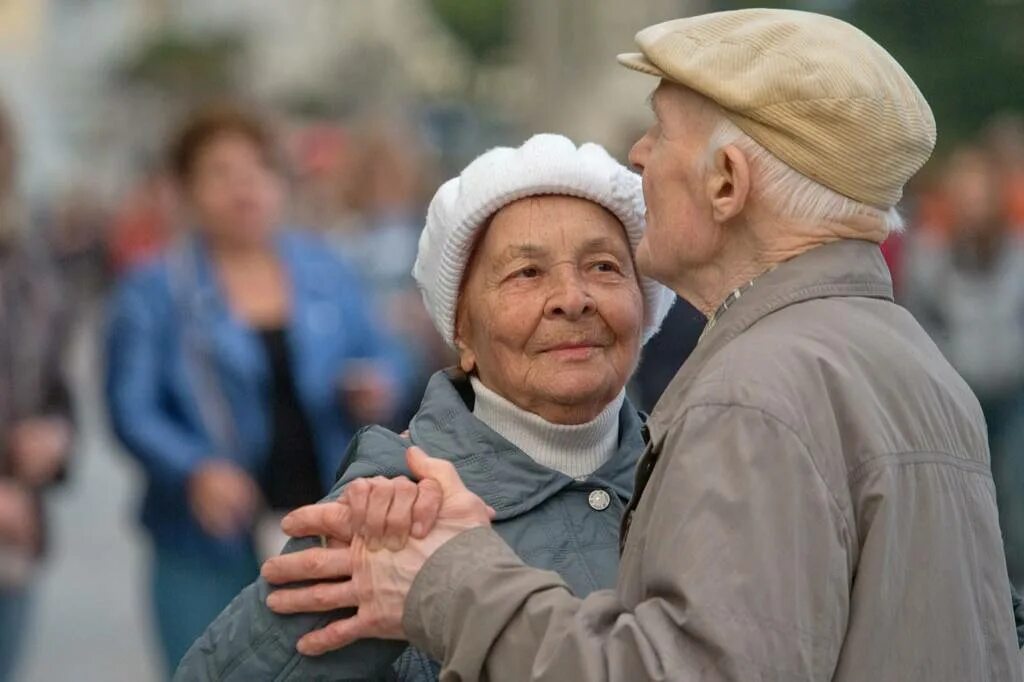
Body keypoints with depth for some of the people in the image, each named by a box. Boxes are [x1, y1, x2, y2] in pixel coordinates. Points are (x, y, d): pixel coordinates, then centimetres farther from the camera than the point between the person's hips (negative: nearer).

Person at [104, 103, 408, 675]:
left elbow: (385, 357, 16)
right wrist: (195, 470, -28)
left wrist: (380, 385, -9)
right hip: (212, 545, -4)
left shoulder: (323, 269, 9)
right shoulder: (156, 291, -3)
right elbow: (132, 408, -10)